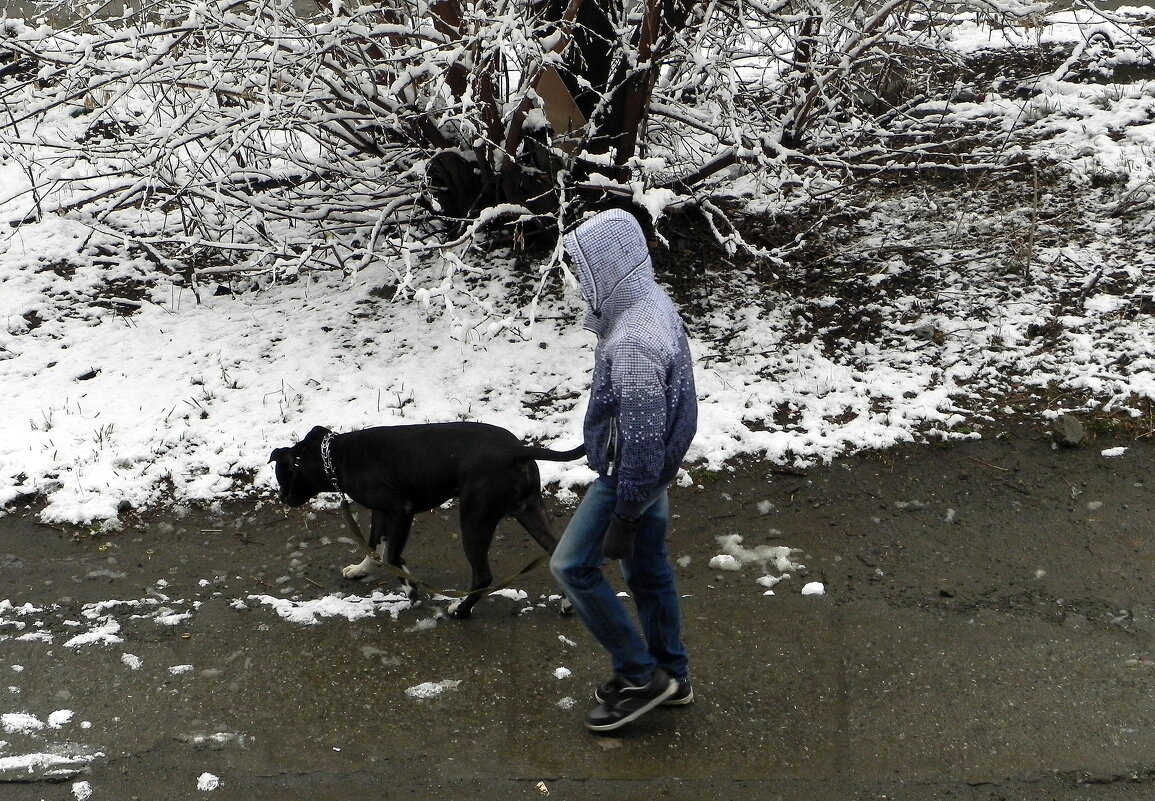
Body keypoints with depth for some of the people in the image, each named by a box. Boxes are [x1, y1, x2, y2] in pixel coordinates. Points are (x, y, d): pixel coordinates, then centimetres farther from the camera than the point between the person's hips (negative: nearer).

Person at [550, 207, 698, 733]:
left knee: (572, 566, 1)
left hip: (629, 475, -10)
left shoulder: (634, 341, -32)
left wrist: (624, 516, -22)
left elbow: (641, 438, -29)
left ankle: (640, 675, 9)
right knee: (647, 567, 20)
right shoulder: (651, 304, 1)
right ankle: (670, 676, 34)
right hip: (652, 470, 10)